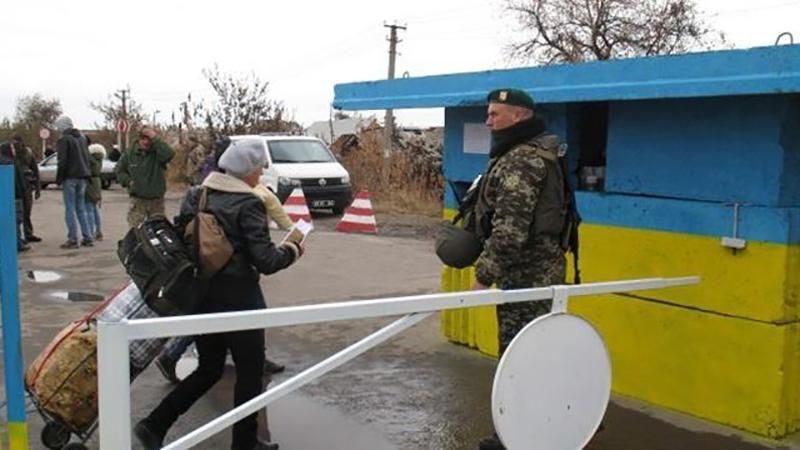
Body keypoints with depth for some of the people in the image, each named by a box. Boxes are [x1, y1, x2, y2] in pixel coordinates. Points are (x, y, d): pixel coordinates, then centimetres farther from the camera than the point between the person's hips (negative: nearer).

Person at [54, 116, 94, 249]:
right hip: (82, 177, 7)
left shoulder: (64, 140, -9)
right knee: (81, 208, 12)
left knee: (70, 209, -3)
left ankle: (72, 239, -5)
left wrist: (58, 179, -8)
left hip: (70, 178, -7)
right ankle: (87, 237, 8)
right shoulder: (82, 138, 14)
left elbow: (62, 162, -14)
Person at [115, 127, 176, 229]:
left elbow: (169, 154, -31)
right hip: (137, 200, 1)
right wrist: (128, 181, -3)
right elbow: (119, 170, 16)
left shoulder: (158, 153, -7)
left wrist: (155, 138, -25)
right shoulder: (129, 153, 2)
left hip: (156, 200, -1)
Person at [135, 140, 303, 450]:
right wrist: (291, 251, 0)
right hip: (238, 301, -7)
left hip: (200, 296, 7)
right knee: (250, 373, 11)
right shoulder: (249, 205, -14)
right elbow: (265, 261, -17)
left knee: (208, 369, 21)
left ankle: (154, 425, 16)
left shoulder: (195, 196, 5)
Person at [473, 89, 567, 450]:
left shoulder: (520, 160, -18)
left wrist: (484, 274, -19)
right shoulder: (533, 153, 16)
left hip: (526, 273, -11)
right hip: (538, 268, 11)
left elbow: (510, 229, -25)